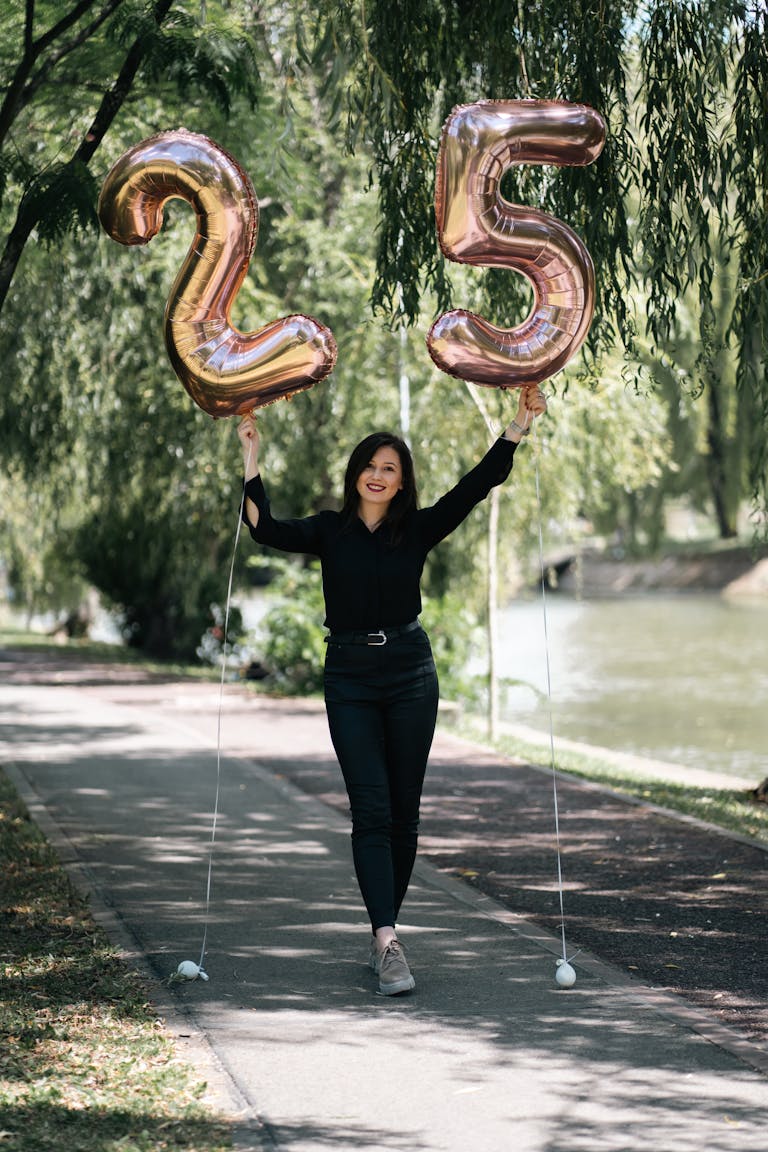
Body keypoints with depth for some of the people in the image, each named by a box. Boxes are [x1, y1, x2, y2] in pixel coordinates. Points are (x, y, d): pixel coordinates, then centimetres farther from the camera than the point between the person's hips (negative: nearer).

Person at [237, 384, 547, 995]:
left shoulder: (419, 528, 5)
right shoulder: (329, 531, 4)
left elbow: (476, 485, -3)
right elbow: (266, 528, -10)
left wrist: (519, 426, -7)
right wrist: (251, 460, -13)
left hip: (410, 675, 1)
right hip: (349, 676, -1)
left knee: (403, 813, 4)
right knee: (371, 811, -9)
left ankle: (384, 934, 17)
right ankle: (388, 943, -17)